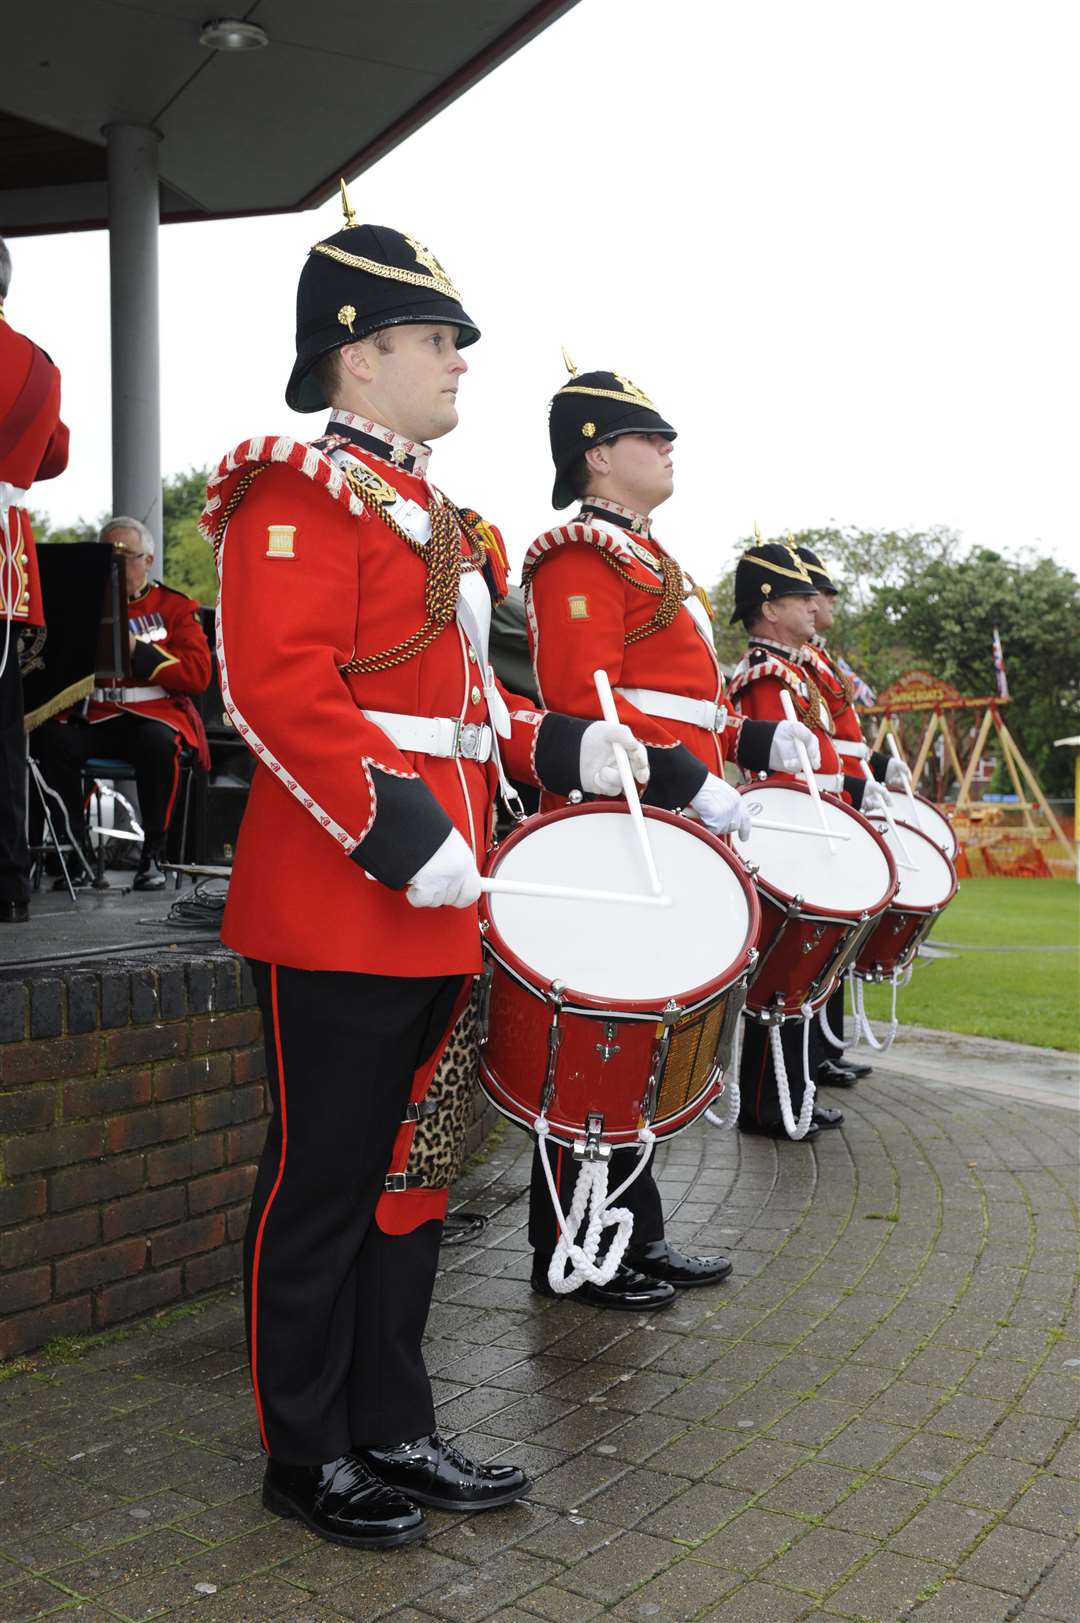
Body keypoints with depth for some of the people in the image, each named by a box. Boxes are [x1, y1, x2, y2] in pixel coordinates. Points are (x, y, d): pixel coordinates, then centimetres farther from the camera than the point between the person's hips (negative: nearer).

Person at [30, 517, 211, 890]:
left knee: (157, 742, -37)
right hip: (94, 718, 3)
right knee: (50, 736, -29)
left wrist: (137, 649, -14)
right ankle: (76, 842, -13)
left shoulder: (175, 607, 8)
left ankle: (154, 852, -20)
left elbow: (199, 675, -5)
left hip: (155, 716, -2)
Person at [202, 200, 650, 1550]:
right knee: (324, 1178, 4)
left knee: (411, 1173, 16)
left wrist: (563, 747, 8)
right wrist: (402, 836, -24)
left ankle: (393, 1431, 31)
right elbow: (277, 689, -20)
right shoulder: (298, 491, -9)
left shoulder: (434, 514, 20)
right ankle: (309, 1454, 23)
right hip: (339, 906, -9)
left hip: (439, 907, 9)